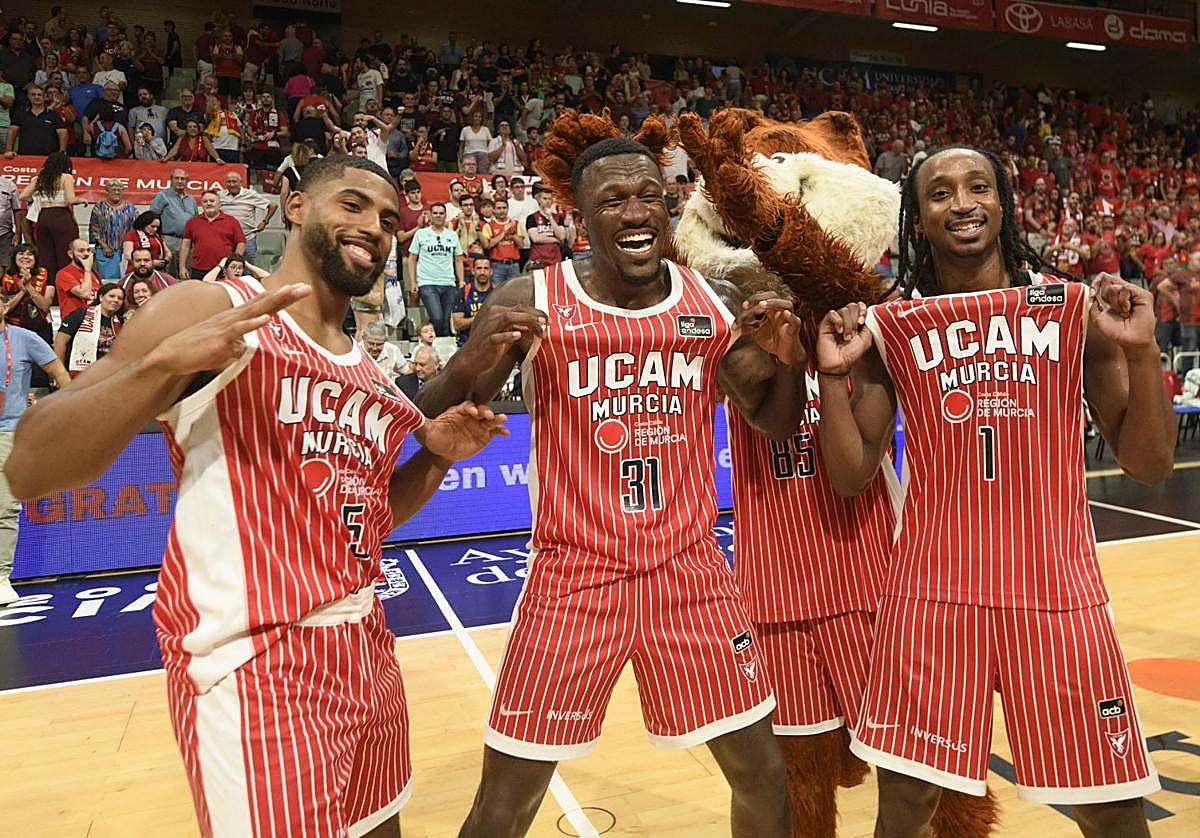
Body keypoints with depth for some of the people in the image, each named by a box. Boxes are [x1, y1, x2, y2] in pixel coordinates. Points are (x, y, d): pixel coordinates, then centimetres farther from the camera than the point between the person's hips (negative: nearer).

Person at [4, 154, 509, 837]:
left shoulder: (370, 375, 13)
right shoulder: (208, 311, -7)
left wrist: (437, 456, 5)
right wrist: (162, 363, -29)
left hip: (364, 649, 8)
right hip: (253, 661, -7)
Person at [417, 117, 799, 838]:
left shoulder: (713, 303, 2)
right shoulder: (532, 303, -8)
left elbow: (773, 418, 11)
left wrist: (780, 355, -9)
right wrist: (477, 361, -26)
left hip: (690, 569, 3)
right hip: (576, 576, -2)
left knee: (764, 775, 13)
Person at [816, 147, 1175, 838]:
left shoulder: (1078, 309, 3)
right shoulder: (890, 329, 1)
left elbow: (1149, 465, 3)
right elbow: (853, 477, 2)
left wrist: (1140, 349, -10)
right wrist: (834, 374, -11)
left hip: (1058, 584, 1)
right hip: (933, 586, -1)